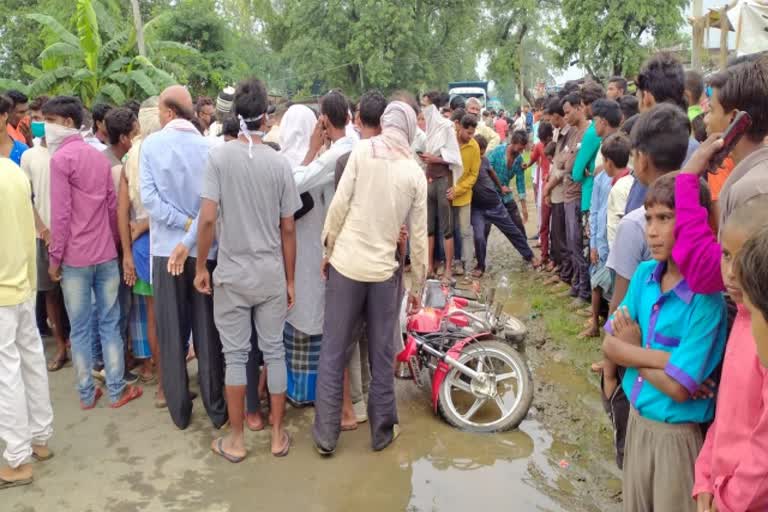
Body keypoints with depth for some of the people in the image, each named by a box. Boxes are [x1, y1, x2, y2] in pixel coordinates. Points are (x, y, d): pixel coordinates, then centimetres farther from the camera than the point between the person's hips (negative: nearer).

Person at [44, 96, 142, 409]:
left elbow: (61, 214, -14)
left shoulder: (60, 158, -10)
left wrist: (54, 257, -7)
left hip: (75, 257, -5)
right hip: (106, 254, 5)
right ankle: (117, 391, 14)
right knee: (109, 324, 10)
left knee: (80, 329, 5)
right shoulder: (99, 157, 10)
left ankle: (86, 394, 15)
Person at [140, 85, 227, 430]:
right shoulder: (208, 147, -4)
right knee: (207, 331, 9)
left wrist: (184, 224, -10)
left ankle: (179, 410, 18)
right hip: (204, 249, 1)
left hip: (165, 248, 0)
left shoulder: (151, 145, -4)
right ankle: (216, 408, 16)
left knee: (171, 333, 10)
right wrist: (192, 237, -14)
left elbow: (148, 197, -13)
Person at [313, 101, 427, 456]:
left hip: (346, 264, -1)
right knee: (381, 354, 14)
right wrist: (418, 286, 13)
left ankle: (326, 433, 17)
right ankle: (382, 430, 25)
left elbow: (339, 204, -8)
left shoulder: (362, 150, -3)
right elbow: (418, 236, 4)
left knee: (333, 351, 9)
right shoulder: (415, 172, 3)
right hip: (383, 270, 1)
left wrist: (329, 249, 5)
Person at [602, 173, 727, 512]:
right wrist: (658, 357, -19)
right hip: (638, 418, 6)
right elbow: (610, 345, -4)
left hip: (677, 434, -6)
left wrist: (632, 350, -13)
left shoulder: (705, 298, -23)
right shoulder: (645, 273, -3)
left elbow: (678, 387, -25)